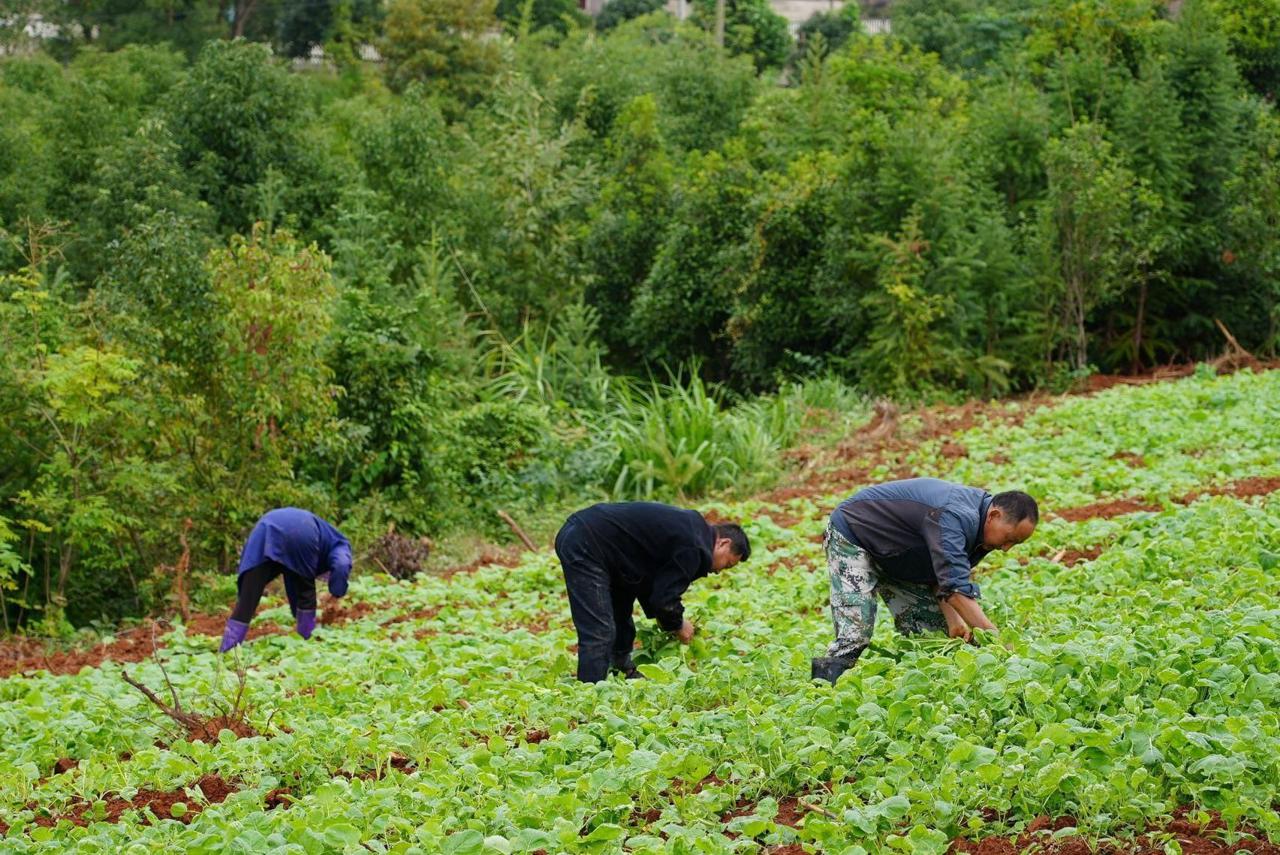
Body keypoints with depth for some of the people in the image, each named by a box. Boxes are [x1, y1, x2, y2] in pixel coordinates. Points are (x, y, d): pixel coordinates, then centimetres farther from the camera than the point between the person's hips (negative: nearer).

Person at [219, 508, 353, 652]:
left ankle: (227, 652, -10)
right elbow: (341, 567, 2)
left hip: (265, 531, 5)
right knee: (306, 592, 21)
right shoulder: (339, 545, 29)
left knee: (247, 598, 0)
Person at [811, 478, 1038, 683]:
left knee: (933, 632, 1)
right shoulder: (954, 516, -36)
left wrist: (954, 621, -18)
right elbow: (956, 588, -43)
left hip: (895, 557, 10)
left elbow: (943, 576, -1)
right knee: (855, 636, -23)